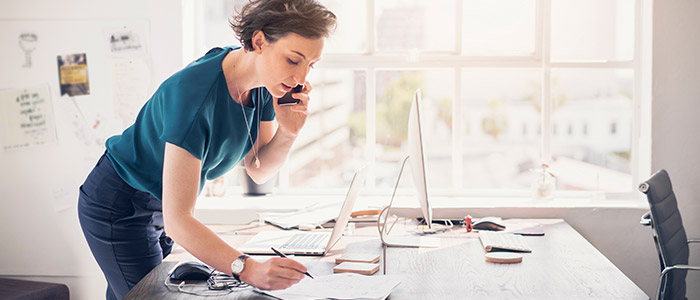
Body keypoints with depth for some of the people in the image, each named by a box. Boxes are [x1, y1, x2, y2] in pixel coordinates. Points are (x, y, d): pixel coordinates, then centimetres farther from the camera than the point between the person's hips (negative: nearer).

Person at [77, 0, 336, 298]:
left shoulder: (264, 85, -13)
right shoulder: (194, 95, -37)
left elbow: (258, 170, -2)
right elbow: (177, 220, -38)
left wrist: (288, 131, -22)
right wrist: (248, 269, -48)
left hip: (159, 206, 7)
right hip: (118, 208, -7)